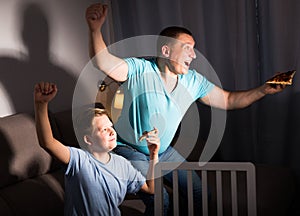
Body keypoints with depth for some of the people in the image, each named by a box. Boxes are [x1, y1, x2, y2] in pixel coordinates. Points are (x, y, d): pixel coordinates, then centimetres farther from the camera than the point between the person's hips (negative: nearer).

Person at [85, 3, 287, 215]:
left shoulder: (193, 80, -4)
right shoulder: (140, 70, -23)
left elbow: (228, 100, 2)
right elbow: (104, 62, -39)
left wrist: (263, 90, -10)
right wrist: (95, 29, -56)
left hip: (163, 151, 7)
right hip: (130, 150, -6)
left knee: (200, 194, 7)